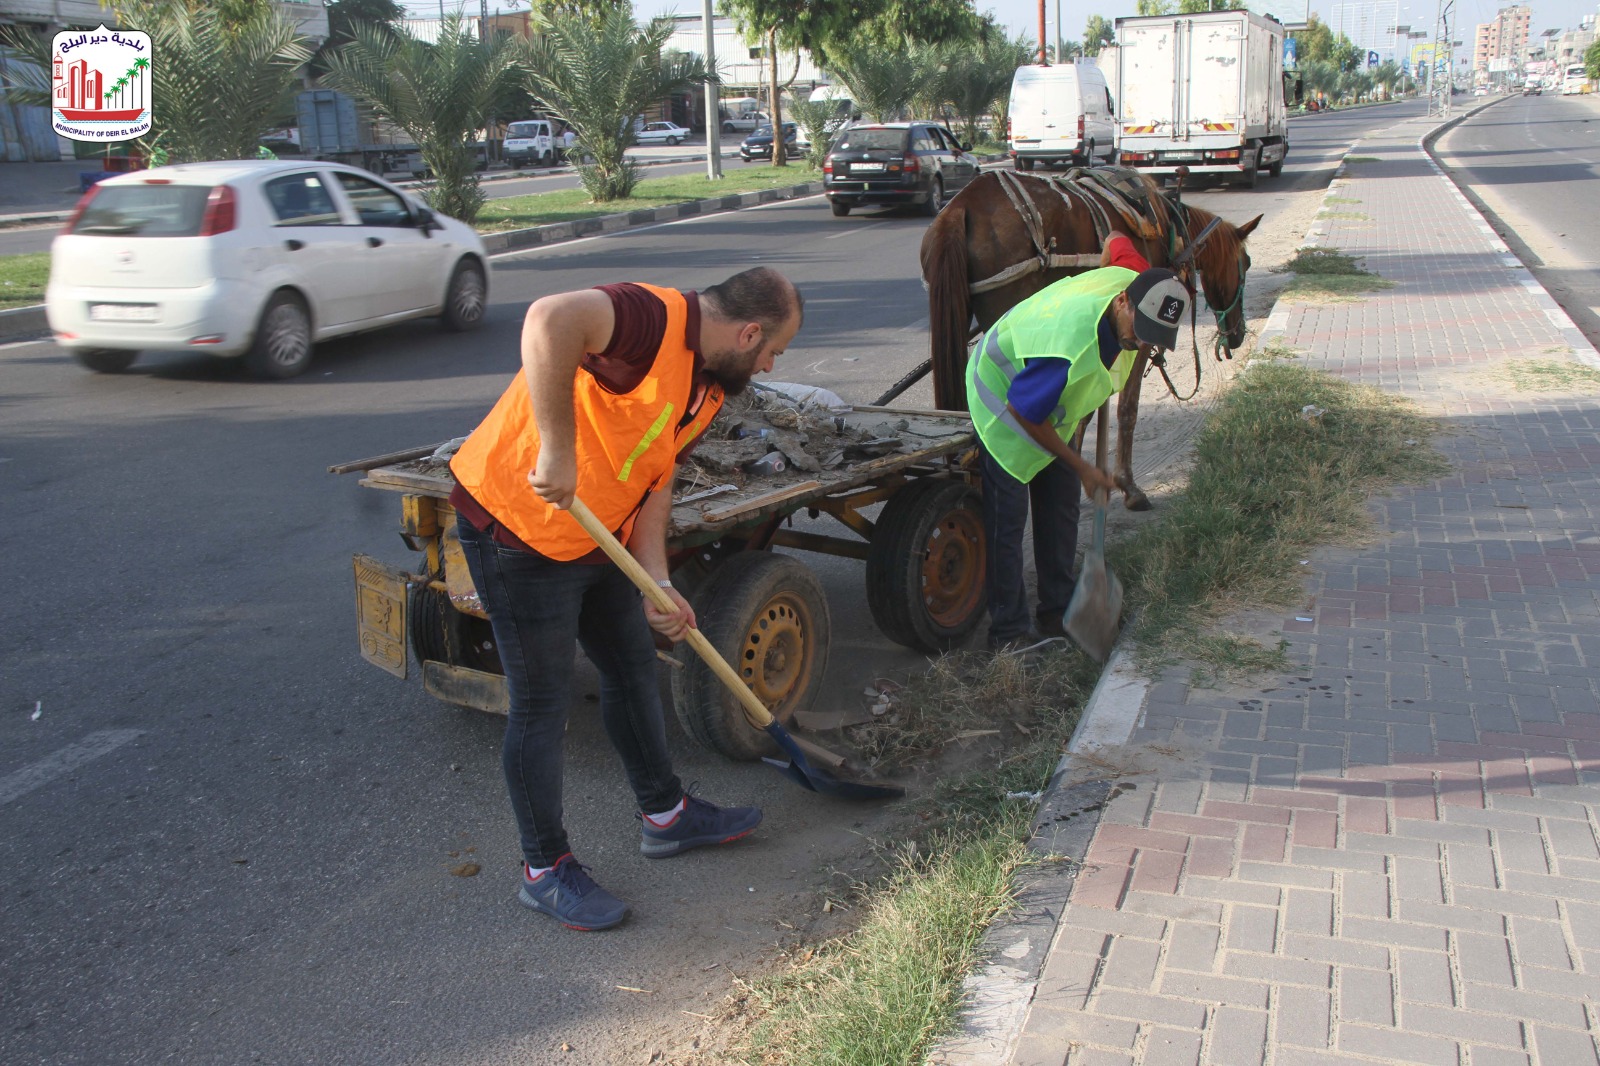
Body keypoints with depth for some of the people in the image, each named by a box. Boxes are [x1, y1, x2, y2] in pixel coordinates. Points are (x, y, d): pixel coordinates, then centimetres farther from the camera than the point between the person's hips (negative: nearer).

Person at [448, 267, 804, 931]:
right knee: (542, 707, 2)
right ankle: (545, 870, 19)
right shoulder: (656, 320, -24)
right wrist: (557, 450, -41)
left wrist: (657, 584, -5)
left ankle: (665, 815, 39)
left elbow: (655, 479, 7)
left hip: (598, 539, 10)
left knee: (633, 668, 20)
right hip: (518, 525, -10)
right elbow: (551, 318, -44)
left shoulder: (707, 388, 7)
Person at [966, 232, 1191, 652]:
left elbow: (1117, 239, 3)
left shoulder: (1133, 278, -21)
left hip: (1053, 401, 9)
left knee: (1061, 506, 10)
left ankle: (1058, 613, 22)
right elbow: (1025, 415, -30)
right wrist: (1082, 468, -20)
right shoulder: (1073, 348, -43)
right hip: (1004, 400, -8)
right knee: (1007, 519, -7)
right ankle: (1008, 632, 1)